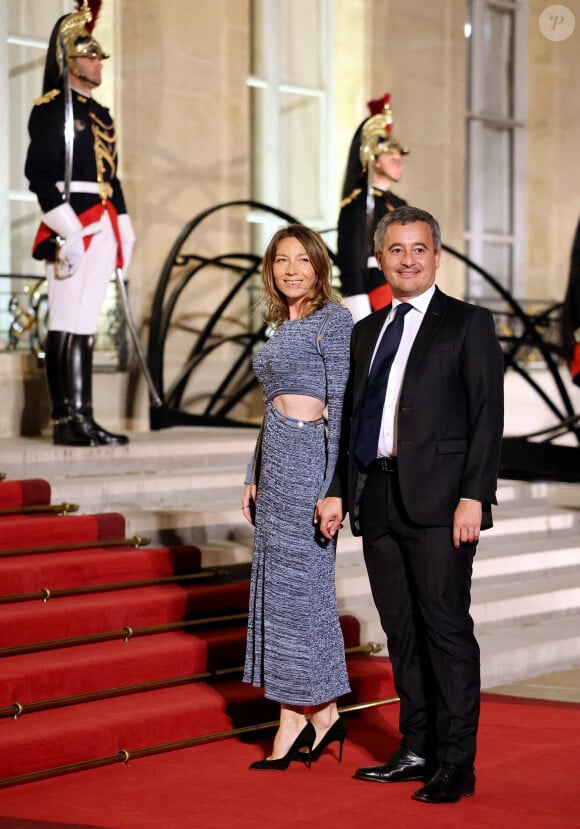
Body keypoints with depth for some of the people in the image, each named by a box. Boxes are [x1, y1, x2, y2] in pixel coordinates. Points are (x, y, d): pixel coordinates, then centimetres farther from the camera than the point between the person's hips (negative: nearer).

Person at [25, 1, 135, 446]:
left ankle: (79, 418, 10)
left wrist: (124, 230, 19)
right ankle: (70, 421, -11)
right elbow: (40, 171, -14)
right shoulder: (52, 108, -5)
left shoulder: (99, 113, 22)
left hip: (102, 229, 9)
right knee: (69, 325, -10)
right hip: (72, 230, -9)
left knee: (85, 325, 8)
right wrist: (67, 229, -20)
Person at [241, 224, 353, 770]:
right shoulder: (281, 325, 18)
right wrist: (254, 476, 19)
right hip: (275, 459, 9)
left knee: (296, 584, -5)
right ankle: (318, 717, 13)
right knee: (277, 583, 8)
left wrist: (335, 486, -17)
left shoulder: (332, 319, -8)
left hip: (309, 458, -9)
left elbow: (342, 404, -12)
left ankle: (298, 718, 3)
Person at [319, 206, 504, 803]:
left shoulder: (468, 324, 1)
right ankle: (416, 751, 18)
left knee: (447, 628, -6)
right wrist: (337, 490, 11)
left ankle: (456, 764, -1)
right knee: (401, 633, 10)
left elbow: (487, 415, -6)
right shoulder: (366, 332, 19)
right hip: (378, 501, 6)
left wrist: (473, 496, -14)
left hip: (438, 502, -6)